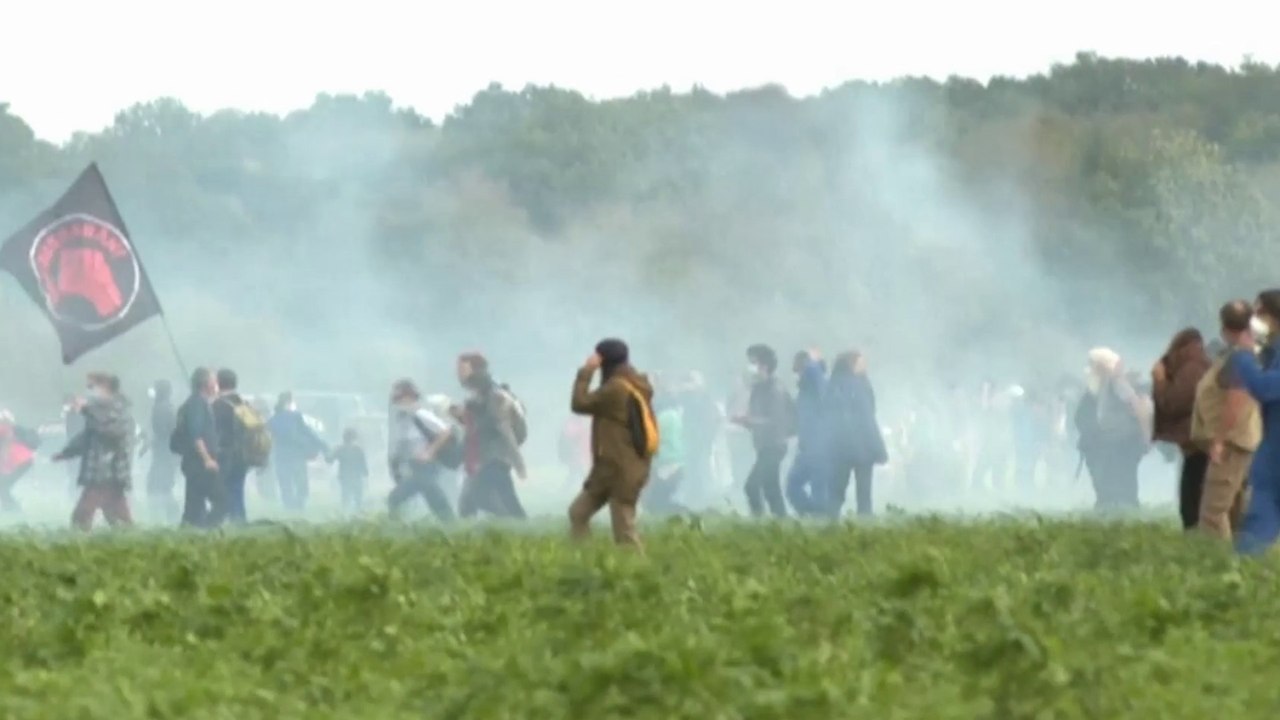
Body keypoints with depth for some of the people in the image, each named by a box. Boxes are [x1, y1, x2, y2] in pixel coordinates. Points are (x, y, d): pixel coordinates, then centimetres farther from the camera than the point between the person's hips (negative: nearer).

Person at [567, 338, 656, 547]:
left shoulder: (616, 388, -19)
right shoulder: (636, 385, 10)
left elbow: (579, 404, -13)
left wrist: (586, 372, -5)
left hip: (620, 469, -10)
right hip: (611, 467, 10)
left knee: (624, 532, -7)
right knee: (578, 512, 13)